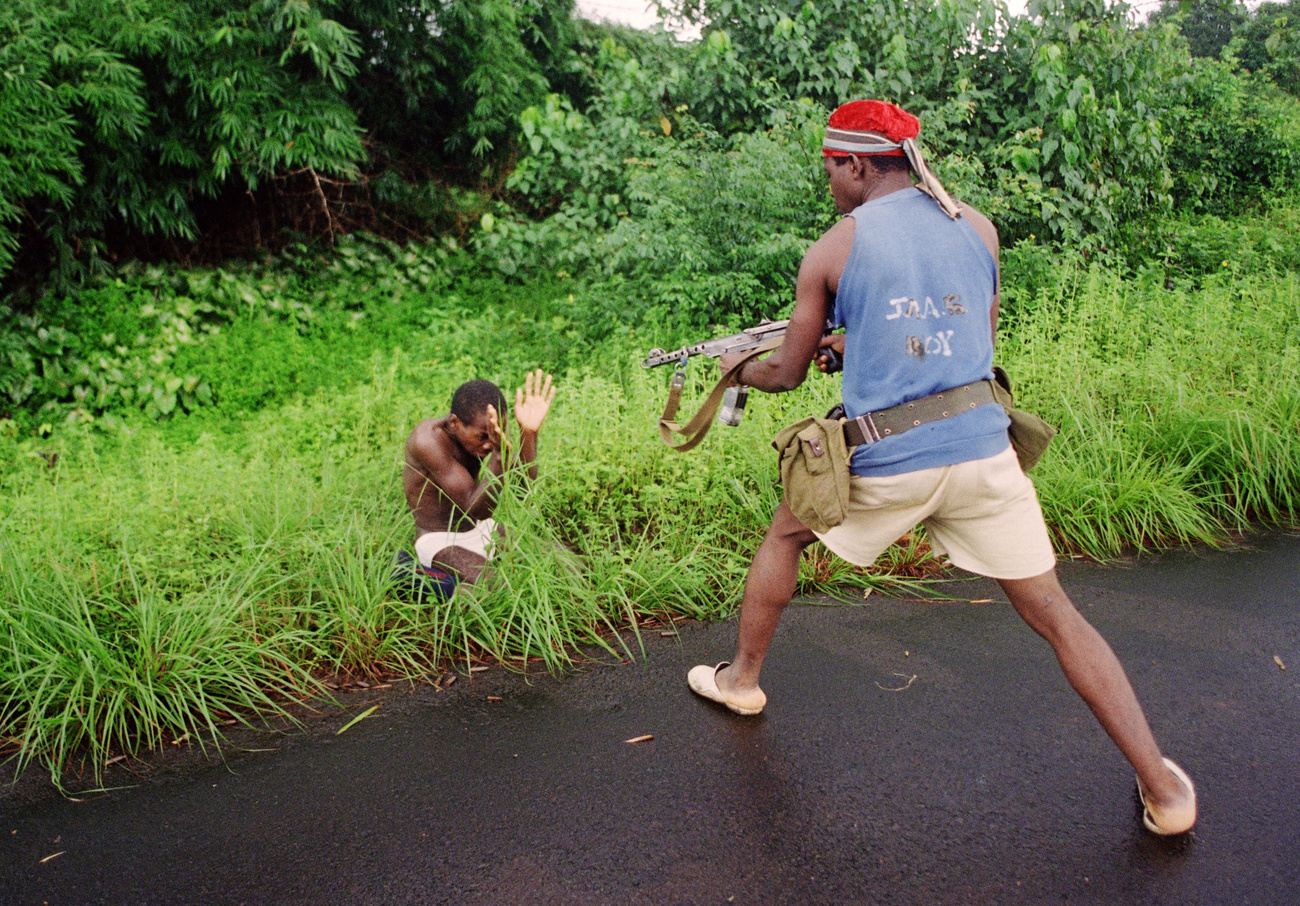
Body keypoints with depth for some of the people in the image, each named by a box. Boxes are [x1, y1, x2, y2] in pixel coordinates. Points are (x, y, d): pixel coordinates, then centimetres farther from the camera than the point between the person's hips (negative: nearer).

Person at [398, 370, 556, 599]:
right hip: (440, 543, -7)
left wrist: (529, 432, -32)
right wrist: (500, 456, -45)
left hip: (483, 531, 7)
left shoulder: (479, 429, -8)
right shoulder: (428, 440, -27)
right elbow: (477, 510, -29)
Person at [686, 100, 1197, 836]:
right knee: (1054, 614, 11)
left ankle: (742, 679, 38)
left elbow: (788, 374, 8)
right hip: (981, 450, 3)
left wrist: (739, 369, 31)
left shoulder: (831, 250, 0)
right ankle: (1165, 789, 13)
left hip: (885, 465, -2)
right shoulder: (978, 226, 8)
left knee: (784, 536, 25)